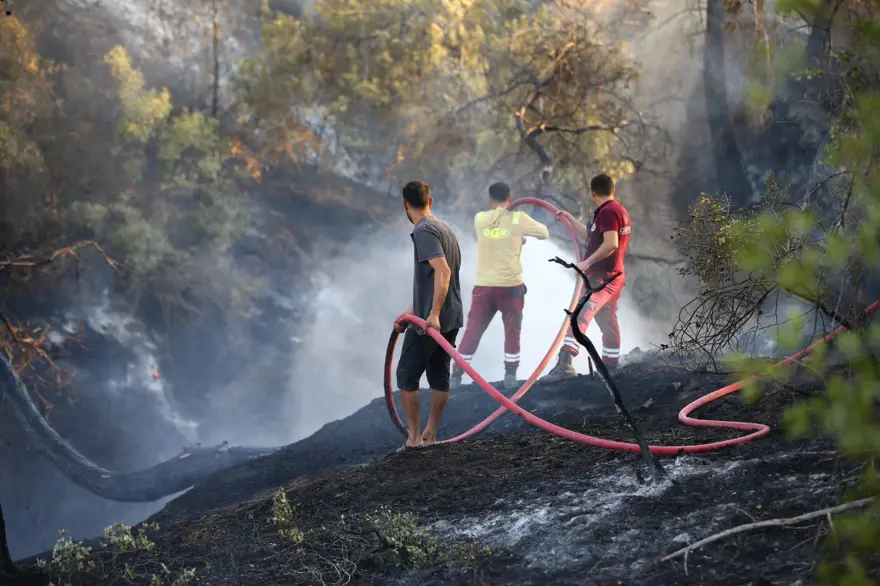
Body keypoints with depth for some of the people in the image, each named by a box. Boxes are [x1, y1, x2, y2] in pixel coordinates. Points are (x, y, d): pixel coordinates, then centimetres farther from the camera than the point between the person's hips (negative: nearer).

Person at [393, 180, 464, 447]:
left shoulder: (424, 231, -15)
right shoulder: (444, 228, 15)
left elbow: (442, 271, -27)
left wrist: (433, 314, -31)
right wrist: (412, 311, 24)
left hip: (431, 320, -9)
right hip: (452, 318, 9)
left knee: (407, 375, 2)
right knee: (439, 376, 11)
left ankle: (414, 437, 3)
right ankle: (430, 435, 15)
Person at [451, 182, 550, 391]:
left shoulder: (479, 219, 2)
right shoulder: (518, 219, -5)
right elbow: (545, 233, 7)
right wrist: (524, 231, 26)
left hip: (484, 285, 2)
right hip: (511, 285, -2)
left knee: (473, 330, 9)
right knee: (512, 330, 12)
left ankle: (457, 374, 9)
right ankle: (510, 375, 10)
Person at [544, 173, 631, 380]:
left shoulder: (608, 212, -13)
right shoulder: (620, 211, 19)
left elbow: (610, 244, -25)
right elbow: (589, 235, 30)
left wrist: (587, 262, -25)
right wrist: (570, 218, 34)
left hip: (600, 277, -11)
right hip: (613, 276, 11)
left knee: (578, 317, -21)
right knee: (608, 322, 16)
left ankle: (565, 364, -35)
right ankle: (610, 367, 22)